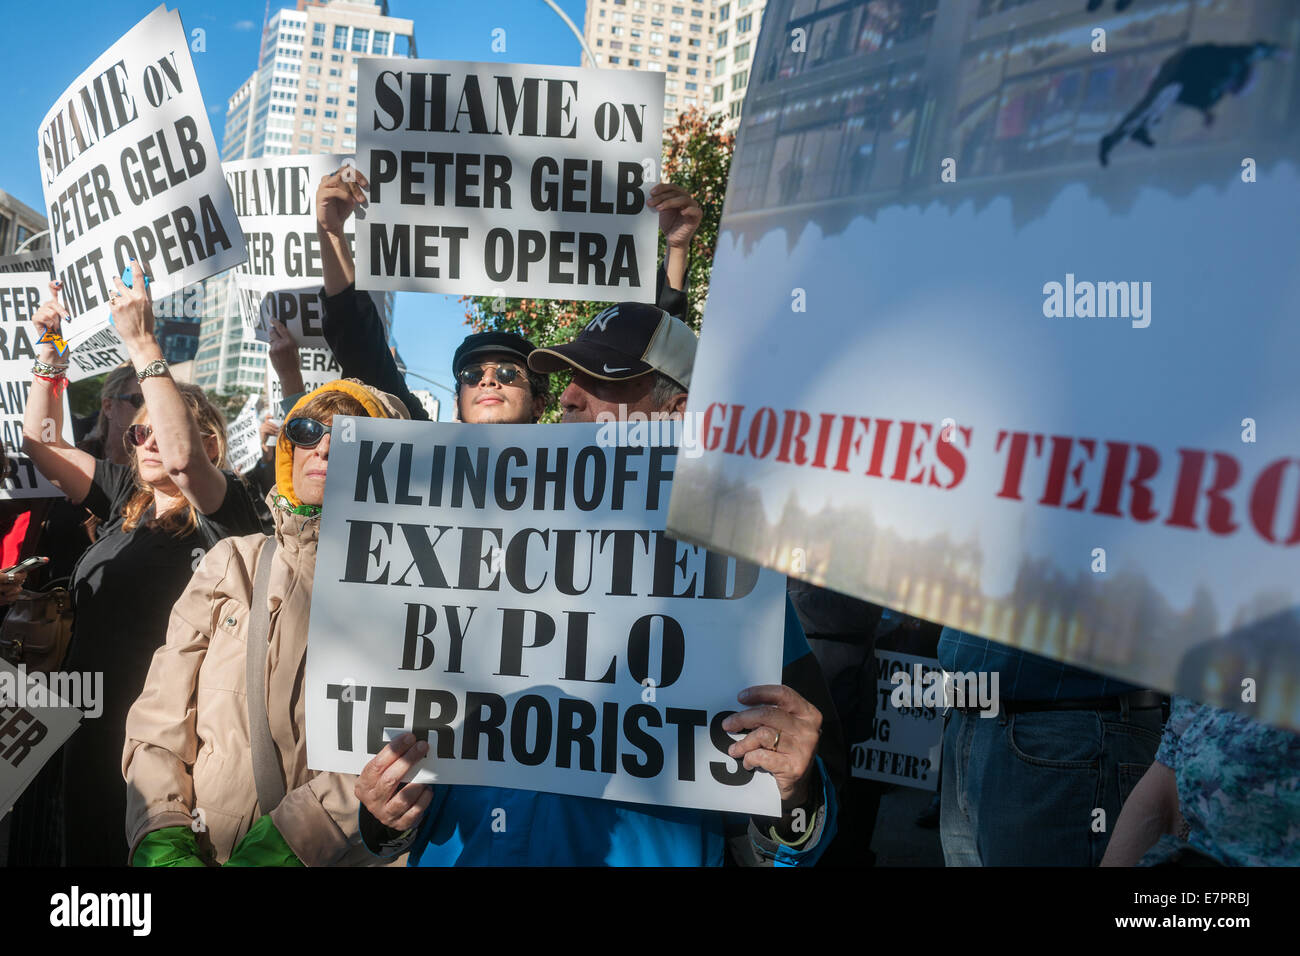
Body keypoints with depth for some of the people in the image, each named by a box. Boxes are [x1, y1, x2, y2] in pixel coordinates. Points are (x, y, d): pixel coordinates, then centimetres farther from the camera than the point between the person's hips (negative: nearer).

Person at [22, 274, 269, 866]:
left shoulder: (222, 509, -10)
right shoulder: (126, 500, 9)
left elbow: (182, 457, -30)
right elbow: (42, 441, 13)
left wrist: (141, 342, -28)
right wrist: (50, 354, 2)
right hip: (94, 720, 6)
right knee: (88, 844, 19)